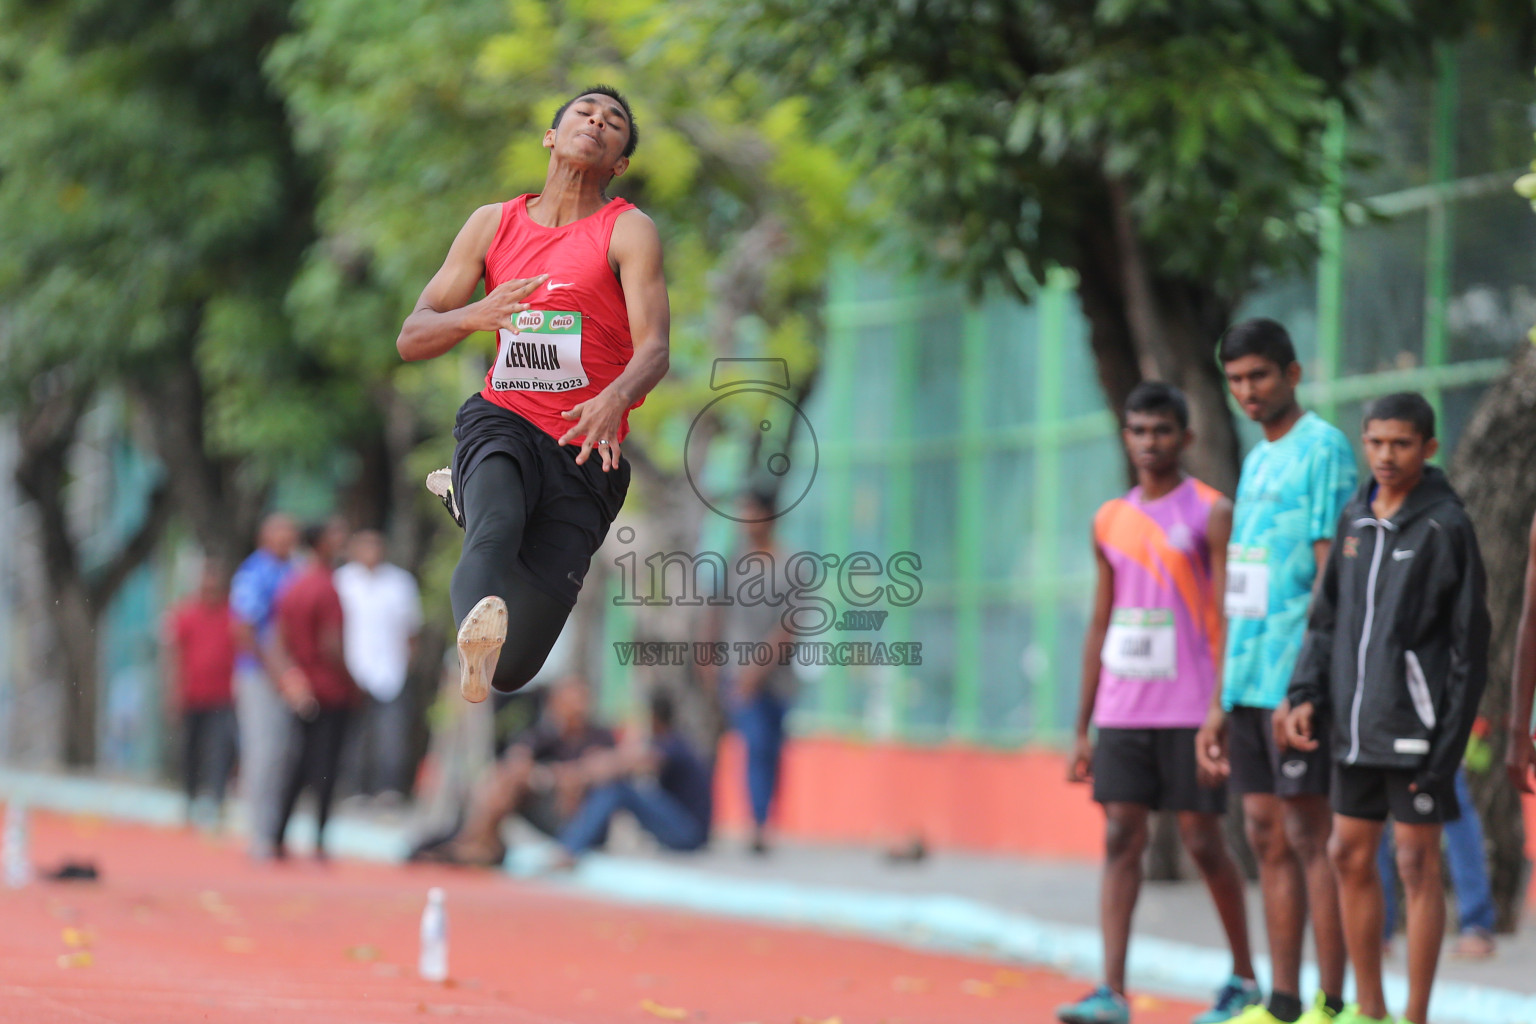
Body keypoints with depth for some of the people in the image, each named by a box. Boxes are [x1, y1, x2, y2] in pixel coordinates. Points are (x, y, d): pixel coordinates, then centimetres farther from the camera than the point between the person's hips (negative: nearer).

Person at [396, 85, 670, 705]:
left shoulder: (628, 231, 1)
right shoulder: (494, 224, 11)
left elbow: (654, 349, -13)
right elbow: (412, 340, 7)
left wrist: (615, 399, -36)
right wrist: (477, 315, -17)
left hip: (582, 445, -1)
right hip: (501, 420, 1)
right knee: (496, 528, -36)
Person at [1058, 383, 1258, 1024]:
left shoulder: (1211, 514, -3)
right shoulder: (1110, 521, 14)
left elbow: (1229, 620, -7)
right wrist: (1082, 730, 13)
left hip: (1189, 713, -5)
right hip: (1121, 712, 5)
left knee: (1202, 840, 0)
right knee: (1121, 838, -3)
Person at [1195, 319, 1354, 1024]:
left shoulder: (1323, 450, -8)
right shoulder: (1257, 461, 19)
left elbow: (1330, 574, -14)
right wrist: (1221, 705, 20)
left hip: (1298, 681, -8)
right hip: (1249, 682, 9)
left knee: (1310, 835, -7)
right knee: (1267, 838, 8)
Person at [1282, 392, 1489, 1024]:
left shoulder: (1446, 527, -9)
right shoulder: (1355, 519, 11)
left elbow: (1469, 646, -9)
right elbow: (1328, 617, 17)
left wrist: (1447, 746, -14)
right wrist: (1306, 695, 3)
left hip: (1413, 728, -7)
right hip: (1355, 728, 7)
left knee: (1417, 864, -3)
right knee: (1350, 856, 11)